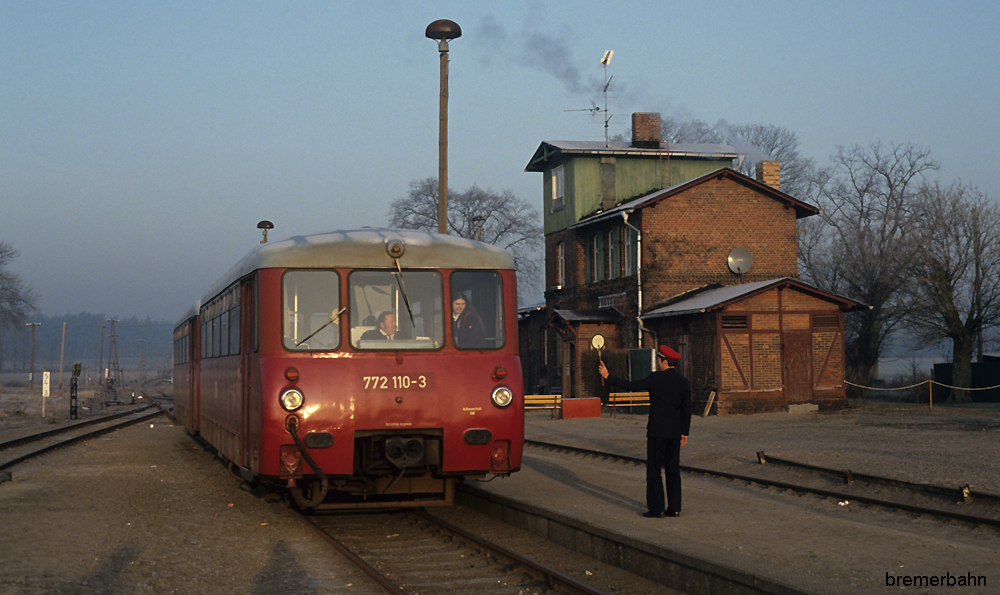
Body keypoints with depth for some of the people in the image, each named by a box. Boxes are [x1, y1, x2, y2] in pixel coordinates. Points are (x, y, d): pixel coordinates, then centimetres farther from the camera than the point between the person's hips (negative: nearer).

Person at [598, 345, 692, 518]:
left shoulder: (656, 379, -11)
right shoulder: (683, 382, 6)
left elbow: (630, 386, -8)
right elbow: (686, 410, 11)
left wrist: (608, 376, 1)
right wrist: (684, 433, 18)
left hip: (657, 431, -6)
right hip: (675, 432, 6)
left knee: (654, 470, -1)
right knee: (673, 470, 10)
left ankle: (656, 508, -2)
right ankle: (674, 508, 11)